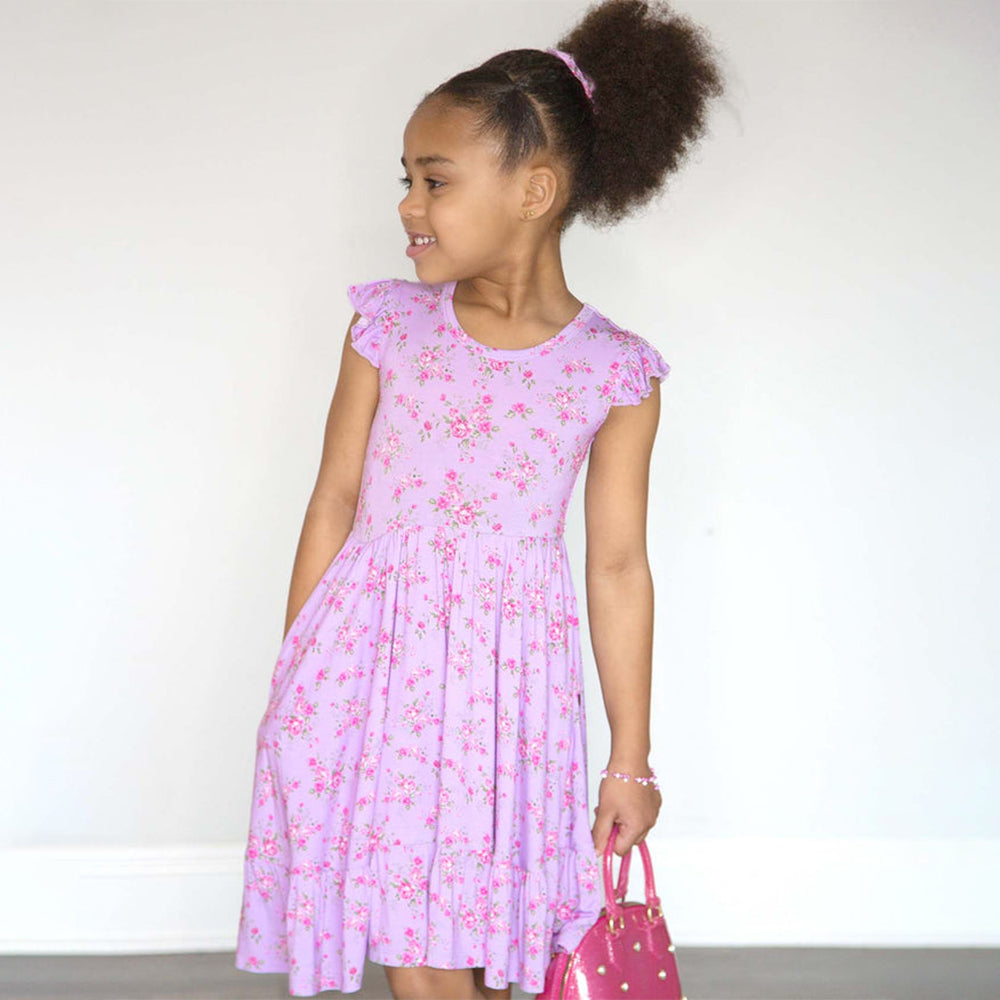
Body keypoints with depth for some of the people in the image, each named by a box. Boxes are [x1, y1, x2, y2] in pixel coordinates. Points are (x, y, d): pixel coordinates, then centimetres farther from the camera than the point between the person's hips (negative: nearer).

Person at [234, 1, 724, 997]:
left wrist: (630, 759, 6)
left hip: (505, 676, 0)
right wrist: (293, 678, 7)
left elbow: (617, 568, 1)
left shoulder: (615, 371, -4)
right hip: (374, 660, 1)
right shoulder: (390, 326, 0)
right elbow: (334, 505, 5)